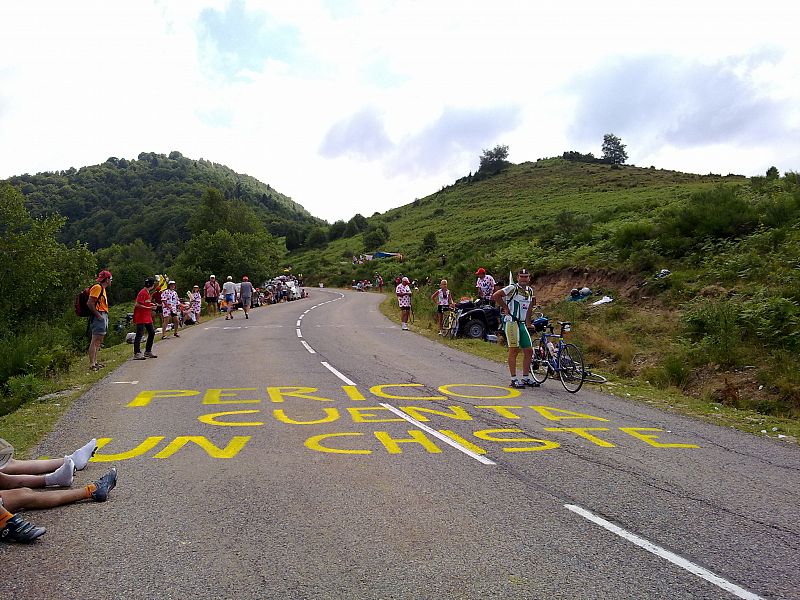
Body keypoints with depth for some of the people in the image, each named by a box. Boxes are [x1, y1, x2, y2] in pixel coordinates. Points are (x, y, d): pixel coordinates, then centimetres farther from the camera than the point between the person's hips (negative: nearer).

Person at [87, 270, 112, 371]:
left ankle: (95, 362, 19)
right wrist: (98, 315, -19)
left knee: (98, 341, 13)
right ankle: (92, 364, -11)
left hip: (103, 316, 11)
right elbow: (90, 303, -18)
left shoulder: (103, 289, 20)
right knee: (95, 341, -10)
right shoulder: (97, 288, -11)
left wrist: (105, 316, 12)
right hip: (99, 316, -11)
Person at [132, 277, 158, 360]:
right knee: (139, 335, -8)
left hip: (147, 317, 10)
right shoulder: (143, 293, -15)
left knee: (152, 332, 12)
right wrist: (149, 308, -19)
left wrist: (151, 304, 8)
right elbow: (137, 305, -21)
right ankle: (137, 353, -6)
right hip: (141, 318, -10)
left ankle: (148, 351, 21)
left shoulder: (147, 292, 15)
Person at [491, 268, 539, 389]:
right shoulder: (512, 288, -9)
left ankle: (526, 378, 16)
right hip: (511, 322, -8)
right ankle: (514, 379, -3)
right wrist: (506, 308, -10)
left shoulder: (530, 290, 14)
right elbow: (495, 296, -17)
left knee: (529, 351, 6)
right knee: (514, 350, -8)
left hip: (522, 324, 8)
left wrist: (528, 321, 22)